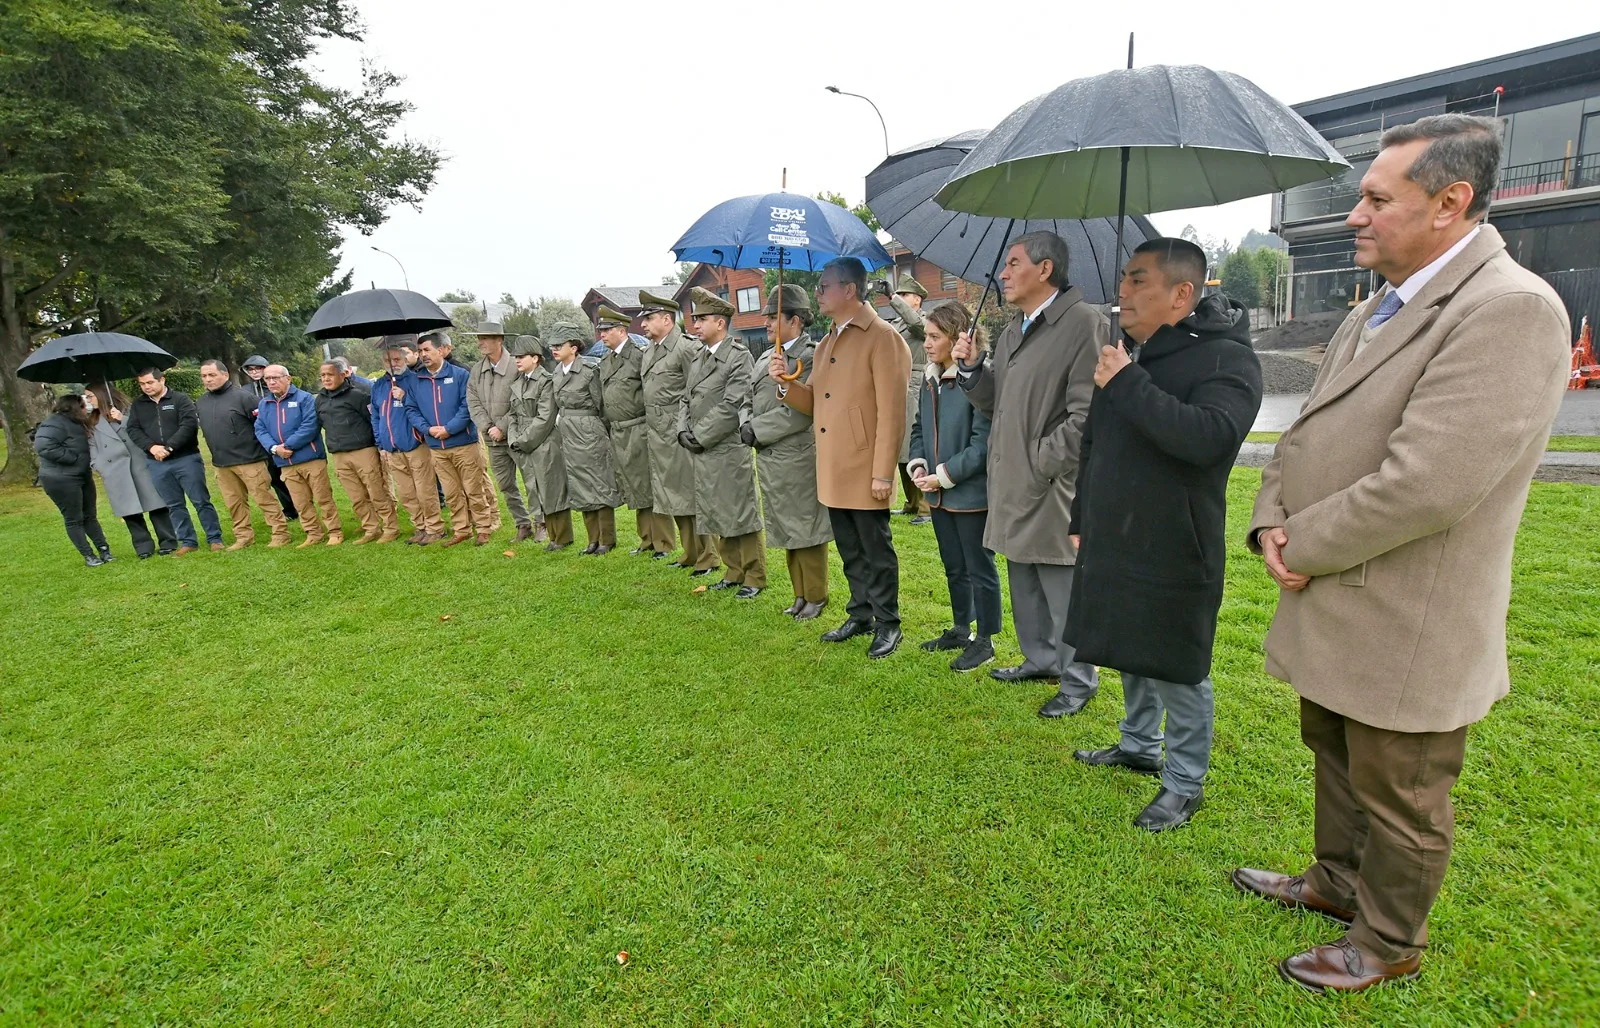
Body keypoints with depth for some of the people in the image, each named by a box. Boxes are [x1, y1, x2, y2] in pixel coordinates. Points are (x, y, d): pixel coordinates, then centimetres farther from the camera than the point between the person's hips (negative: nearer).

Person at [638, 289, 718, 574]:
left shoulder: (685, 348, -11)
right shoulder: (649, 352, 15)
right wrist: (652, 422, 13)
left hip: (678, 434, -9)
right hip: (657, 435, 9)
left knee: (690, 496, -3)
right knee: (671, 497, 14)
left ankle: (707, 557, 7)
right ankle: (690, 553, 26)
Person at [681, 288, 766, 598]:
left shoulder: (739, 356, -10)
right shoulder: (699, 357, 14)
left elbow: (732, 406, -17)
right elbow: (687, 398, 16)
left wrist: (700, 436, -14)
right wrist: (684, 431, 0)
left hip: (730, 450, -8)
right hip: (703, 453, 8)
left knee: (742, 515, 0)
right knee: (718, 515, 14)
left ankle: (754, 577, 13)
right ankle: (734, 572, 27)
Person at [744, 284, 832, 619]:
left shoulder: (809, 358, -12)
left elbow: (798, 412, -20)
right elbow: (755, 400, 16)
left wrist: (757, 429, -15)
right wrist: (749, 425, -3)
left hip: (797, 461, -8)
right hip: (771, 460, 8)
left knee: (806, 532, 4)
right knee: (788, 531, 17)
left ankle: (815, 597, 19)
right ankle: (800, 595, 30)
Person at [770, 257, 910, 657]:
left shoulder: (882, 338, -11)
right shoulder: (826, 342, 15)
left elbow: (891, 413, -16)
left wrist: (883, 473, -18)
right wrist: (785, 382, -2)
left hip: (864, 471, -8)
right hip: (833, 471, 8)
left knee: (875, 551, 4)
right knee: (850, 550, 17)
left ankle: (887, 624, 19)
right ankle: (861, 614, 31)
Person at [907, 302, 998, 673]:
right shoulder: (930, 378, 7)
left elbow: (983, 443, -20)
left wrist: (944, 475, -17)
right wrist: (917, 465, -1)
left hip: (972, 493, -8)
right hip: (938, 494, 8)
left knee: (979, 568, 7)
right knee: (953, 567, 20)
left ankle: (984, 641, 23)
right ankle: (961, 629, 37)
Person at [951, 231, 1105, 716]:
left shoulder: (1084, 323, -14)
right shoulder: (1011, 333, 15)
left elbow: (1085, 414, -19)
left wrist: (1040, 466, -18)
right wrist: (970, 369, 2)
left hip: (1054, 490, -9)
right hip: (1013, 487, 9)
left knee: (1064, 591, 3)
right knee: (1024, 584, 20)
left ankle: (1079, 678, 20)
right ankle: (1040, 658, 37)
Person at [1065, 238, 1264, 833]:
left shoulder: (1227, 358, -14)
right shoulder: (1126, 352, 11)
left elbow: (1207, 437, -33)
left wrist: (1128, 384, -26)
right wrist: (1081, 519, 19)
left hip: (1172, 551, -8)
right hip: (1113, 543, 8)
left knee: (1175, 670, 4)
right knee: (1129, 653, 20)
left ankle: (1185, 783, 22)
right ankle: (1139, 746, 40)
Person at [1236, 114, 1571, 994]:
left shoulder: (1510, 310, -20)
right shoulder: (1377, 309, 10)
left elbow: (1427, 484, -29)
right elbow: (1305, 435, 12)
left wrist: (1306, 545, -16)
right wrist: (1272, 522, -5)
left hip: (1406, 627, -9)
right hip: (1337, 610, 9)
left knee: (1400, 801, 13)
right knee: (1336, 757, 26)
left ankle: (1388, 943, 35)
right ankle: (1337, 881, 48)